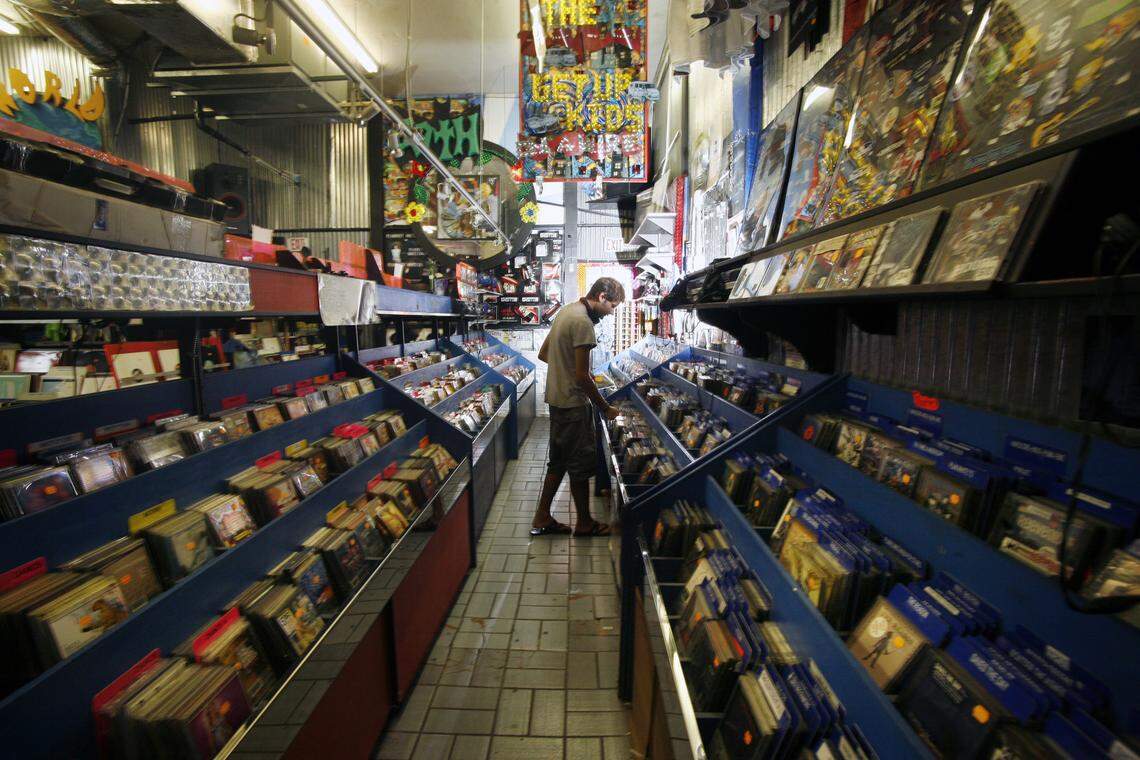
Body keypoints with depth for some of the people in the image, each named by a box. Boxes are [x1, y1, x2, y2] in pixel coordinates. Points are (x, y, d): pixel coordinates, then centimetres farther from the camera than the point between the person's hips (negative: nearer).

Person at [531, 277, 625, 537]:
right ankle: (584, 523, 19)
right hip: (573, 403, -10)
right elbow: (582, 376, -21)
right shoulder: (583, 322, -20)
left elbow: (543, 354, 18)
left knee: (559, 460, 17)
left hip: (556, 398, 10)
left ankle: (541, 519, 23)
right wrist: (605, 408, -12)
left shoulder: (566, 311, 11)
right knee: (581, 463, 4)